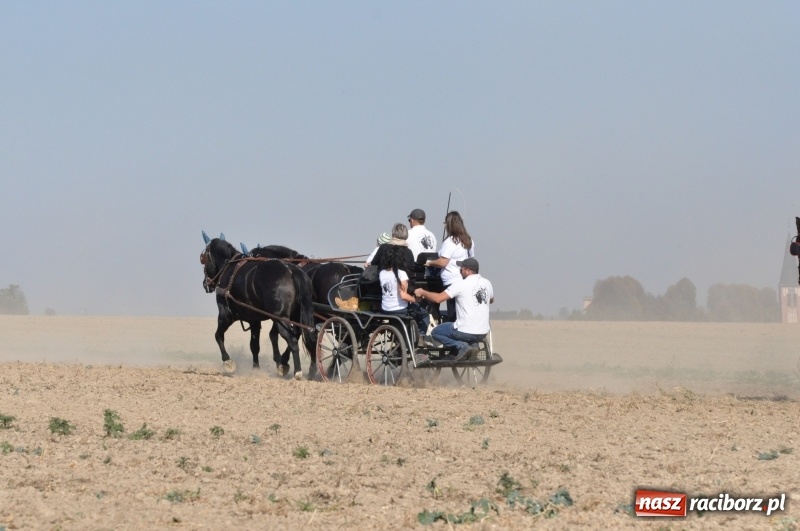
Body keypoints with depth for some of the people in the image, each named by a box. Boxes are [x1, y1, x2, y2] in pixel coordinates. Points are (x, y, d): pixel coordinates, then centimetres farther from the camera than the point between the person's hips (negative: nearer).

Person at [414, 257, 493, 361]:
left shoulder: (460, 284, -13)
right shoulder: (487, 283, 5)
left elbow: (438, 298, -14)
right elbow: (491, 300, 26)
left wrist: (422, 292, 2)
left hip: (465, 332, -6)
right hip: (483, 333, 6)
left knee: (435, 332, 16)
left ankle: (462, 346, -6)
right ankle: (471, 345, 7)